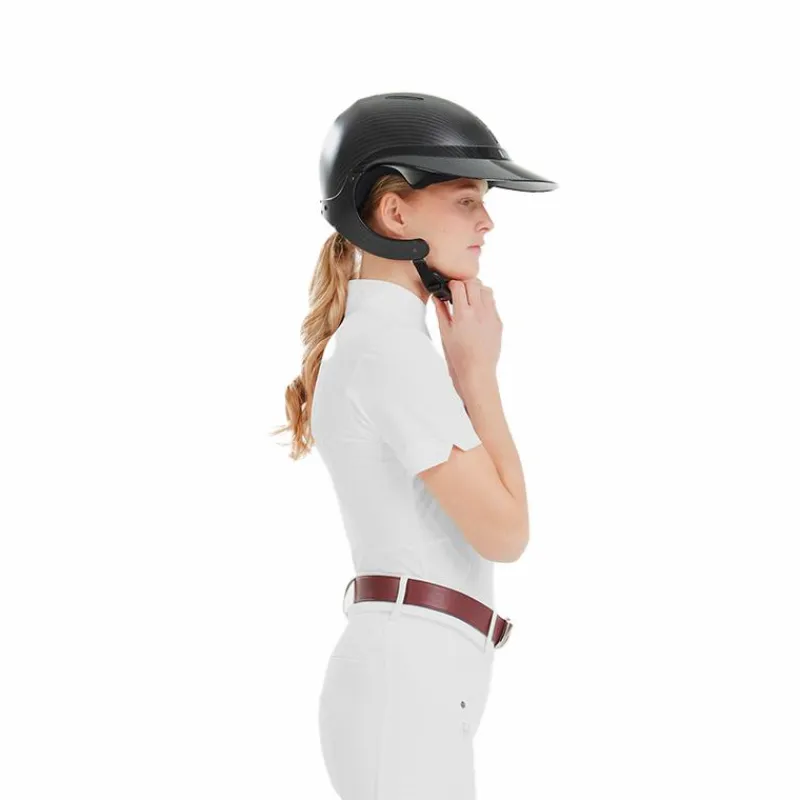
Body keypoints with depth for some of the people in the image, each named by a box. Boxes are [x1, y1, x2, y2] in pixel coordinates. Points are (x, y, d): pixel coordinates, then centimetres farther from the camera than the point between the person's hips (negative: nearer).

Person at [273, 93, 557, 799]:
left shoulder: (372, 336, 18)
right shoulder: (391, 344, -12)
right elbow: (503, 530, -12)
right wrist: (479, 367, -6)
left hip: (411, 674, 10)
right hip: (412, 677, -10)